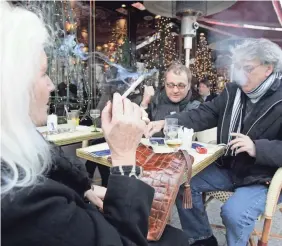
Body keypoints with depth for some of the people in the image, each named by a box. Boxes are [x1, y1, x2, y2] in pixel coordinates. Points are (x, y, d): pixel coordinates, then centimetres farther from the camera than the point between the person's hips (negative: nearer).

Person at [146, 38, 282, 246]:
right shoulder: (233, 91, 3)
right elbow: (203, 115, -1)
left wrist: (257, 148, -34)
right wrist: (165, 123, -13)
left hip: (265, 177, -5)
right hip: (227, 168, 6)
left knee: (233, 212, -28)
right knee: (184, 182, -4)